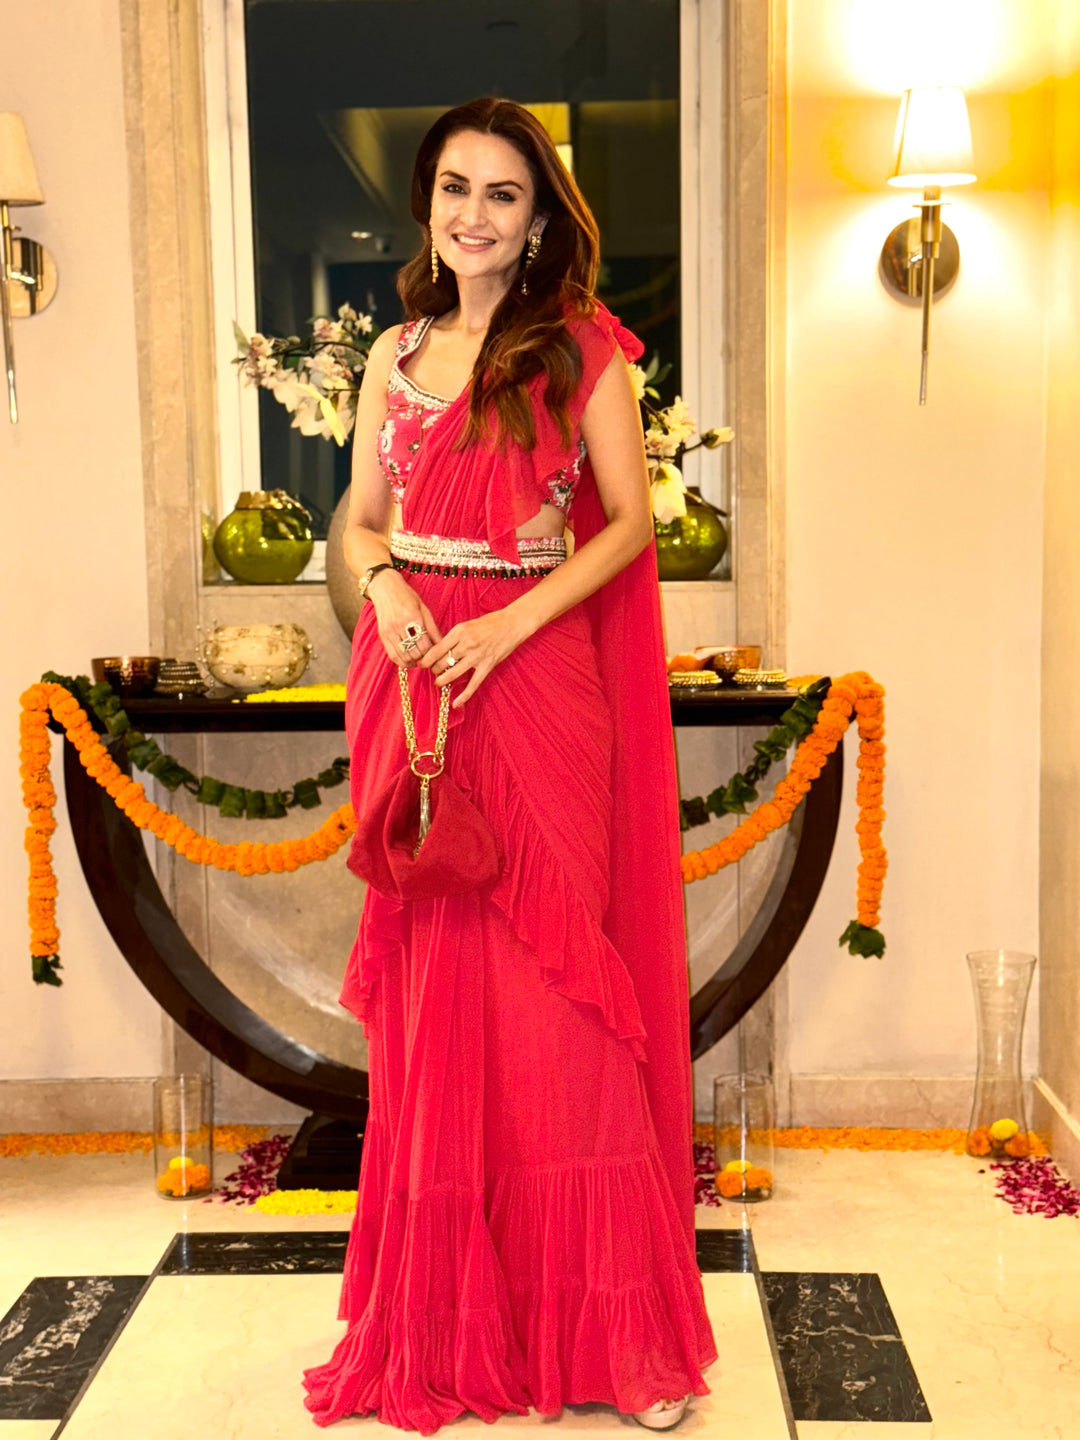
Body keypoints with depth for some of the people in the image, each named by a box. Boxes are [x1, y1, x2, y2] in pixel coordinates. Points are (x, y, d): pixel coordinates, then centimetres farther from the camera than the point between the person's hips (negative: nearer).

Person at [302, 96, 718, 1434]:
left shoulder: (581, 350, 1)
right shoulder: (395, 354, 14)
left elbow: (630, 521, -3)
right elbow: (362, 516, 17)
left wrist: (509, 624, -15)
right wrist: (384, 584, -5)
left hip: (535, 675, -4)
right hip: (408, 675, 4)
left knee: (545, 984, -5)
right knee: (430, 985, 7)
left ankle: (612, 1322, 10)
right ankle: (449, 1313, 23)